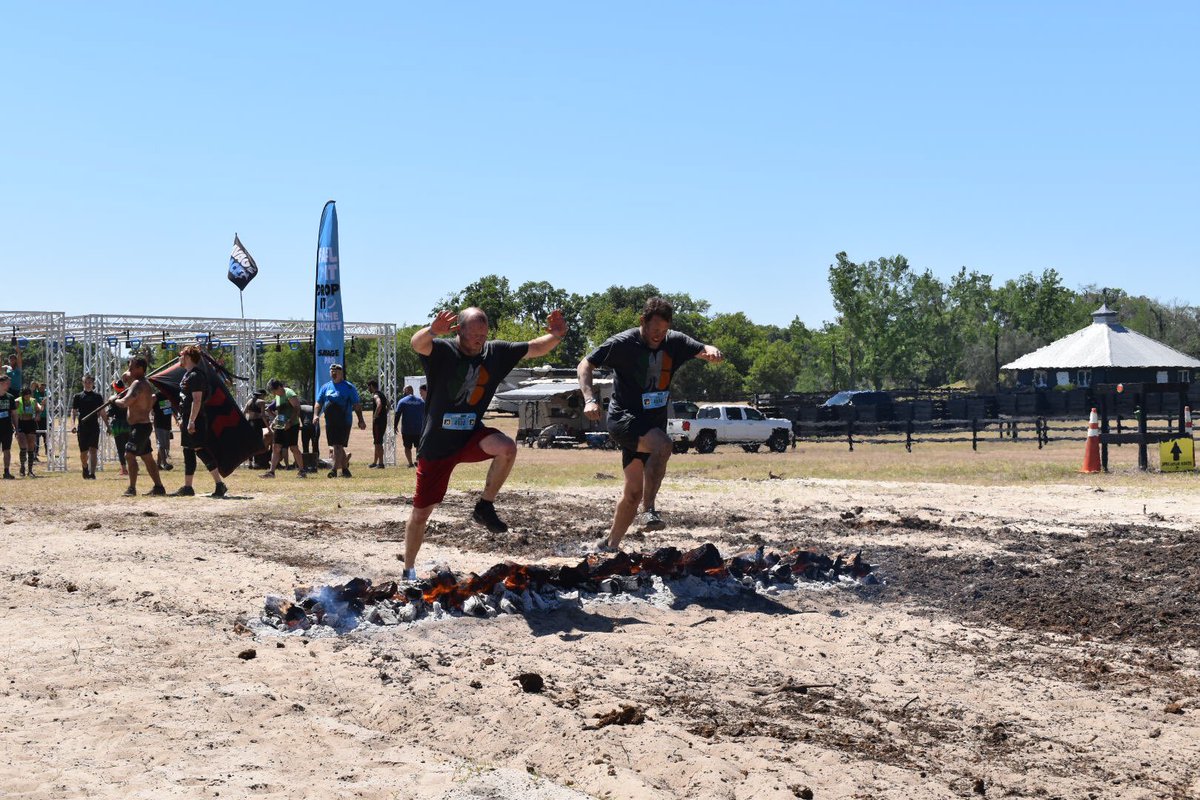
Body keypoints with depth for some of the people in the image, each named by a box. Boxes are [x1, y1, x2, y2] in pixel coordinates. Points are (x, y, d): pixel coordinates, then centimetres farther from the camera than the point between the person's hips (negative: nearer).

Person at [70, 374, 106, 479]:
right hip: (82, 427, 1)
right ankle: (85, 470, 31)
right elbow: (73, 412, 5)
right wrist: (73, 424, -10)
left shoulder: (97, 396, 9)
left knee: (93, 450, -13)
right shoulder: (78, 397, 7)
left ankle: (92, 473, -19)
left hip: (94, 427, 0)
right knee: (83, 452, 6)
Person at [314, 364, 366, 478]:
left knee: (338, 446, -12)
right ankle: (345, 469, 20)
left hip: (344, 421, -5)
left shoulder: (349, 387, 2)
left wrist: (361, 420, -2)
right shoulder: (326, 387, 14)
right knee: (337, 446, 9)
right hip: (330, 421, 5)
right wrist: (316, 415, -1)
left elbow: (356, 405, 2)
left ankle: (334, 469, -14)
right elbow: (319, 403, 16)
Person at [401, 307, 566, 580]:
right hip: (437, 444, -3)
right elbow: (417, 343, -36)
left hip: (472, 435, 3)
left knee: (507, 448, -30)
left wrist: (556, 335, -22)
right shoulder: (442, 351, -15)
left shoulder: (495, 352, -2)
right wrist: (433, 330, -61)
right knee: (421, 513, 4)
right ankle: (408, 571, 25)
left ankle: (485, 507, -10)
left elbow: (535, 348, 0)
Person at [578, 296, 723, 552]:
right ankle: (649, 511, -29)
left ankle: (609, 545, 20)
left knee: (634, 492, 6)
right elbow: (585, 364, -7)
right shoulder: (623, 343, -11)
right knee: (662, 445, -34)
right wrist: (590, 399, -22)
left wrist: (711, 351, -29)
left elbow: (702, 350, -4)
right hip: (623, 418, -6)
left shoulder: (674, 342, 1)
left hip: (653, 423, 6)